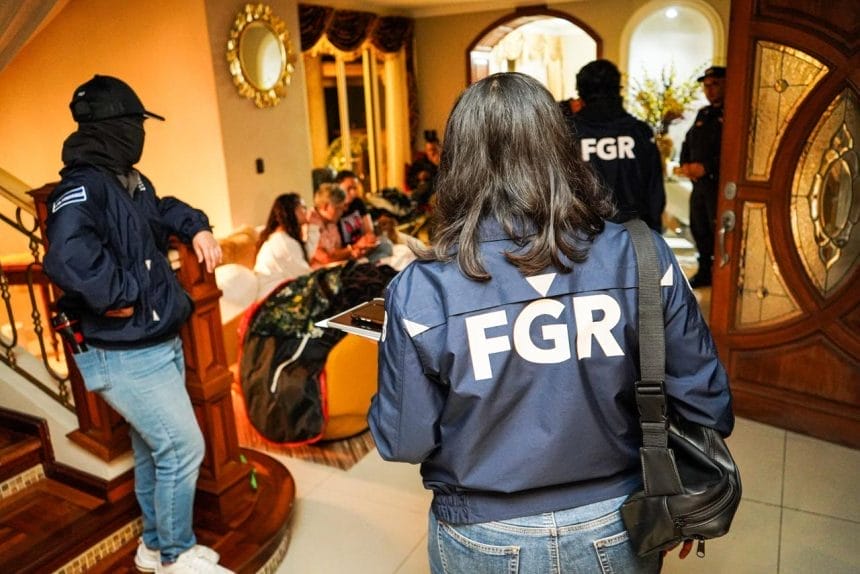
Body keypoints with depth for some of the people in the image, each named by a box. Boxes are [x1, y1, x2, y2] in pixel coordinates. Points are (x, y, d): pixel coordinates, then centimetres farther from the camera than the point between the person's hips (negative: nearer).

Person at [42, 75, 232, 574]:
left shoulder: (130, 181, 9)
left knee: (154, 447, 20)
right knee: (183, 448, -3)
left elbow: (162, 210, 31)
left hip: (156, 343, 10)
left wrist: (197, 227, 12)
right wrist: (120, 298, -27)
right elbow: (68, 256, -40)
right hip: (124, 355, -10)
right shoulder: (83, 185, -22)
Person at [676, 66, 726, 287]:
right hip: (699, 183, 8)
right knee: (698, 229, 12)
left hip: (719, 184, -8)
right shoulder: (703, 114, 18)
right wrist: (686, 165, 2)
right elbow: (688, 142, 20)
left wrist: (706, 168, -20)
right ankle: (705, 272, 25)